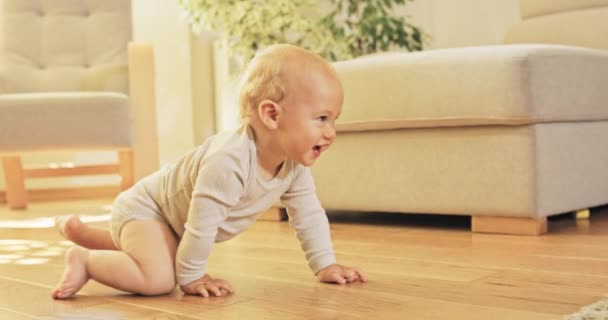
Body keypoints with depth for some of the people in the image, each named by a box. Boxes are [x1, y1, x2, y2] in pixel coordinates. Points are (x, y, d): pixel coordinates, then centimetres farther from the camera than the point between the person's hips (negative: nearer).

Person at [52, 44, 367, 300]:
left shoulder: (295, 165, -13)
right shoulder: (228, 161, -41)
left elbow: (309, 214, -1)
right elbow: (202, 222, -35)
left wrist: (325, 265, -2)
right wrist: (191, 276, -23)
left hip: (174, 219, 9)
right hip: (145, 208, -9)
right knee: (158, 279, -31)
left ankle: (82, 232, 42)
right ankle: (83, 260, -8)